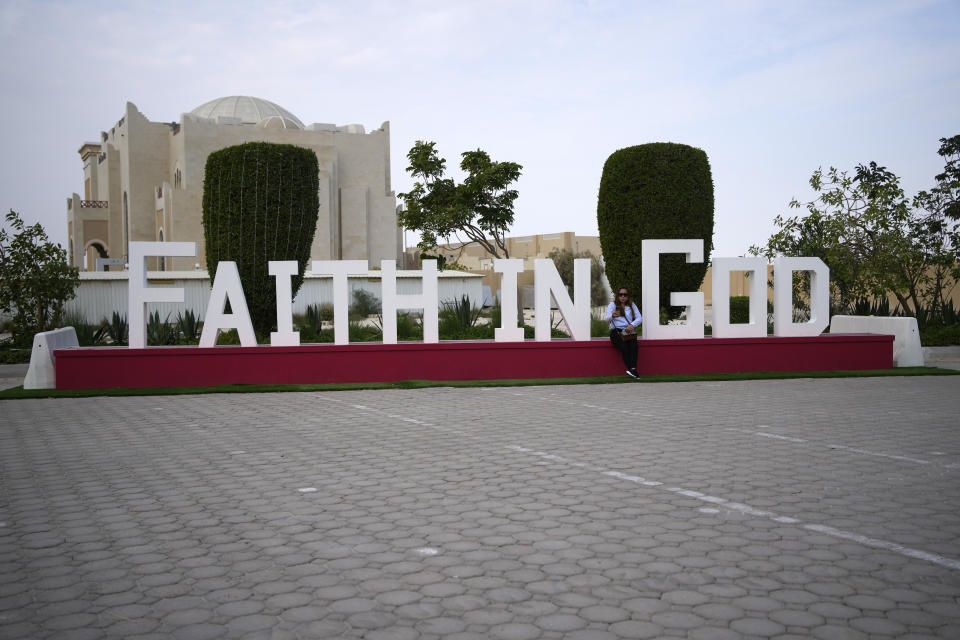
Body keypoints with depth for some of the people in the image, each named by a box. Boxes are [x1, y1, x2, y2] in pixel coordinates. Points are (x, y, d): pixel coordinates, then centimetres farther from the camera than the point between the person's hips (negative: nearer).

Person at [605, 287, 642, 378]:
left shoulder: (631, 305, 20)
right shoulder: (612, 305, 12)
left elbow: (639, 318, 10)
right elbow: (606, 318, -4)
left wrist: (632, 325, -13)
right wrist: (612, 316, -29)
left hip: (628, 331, 2)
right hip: (616, 331, -2)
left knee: (633, 344, -33)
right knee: (624, 347, -33)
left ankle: (633, 369, -44)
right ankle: (631, 369, -36)